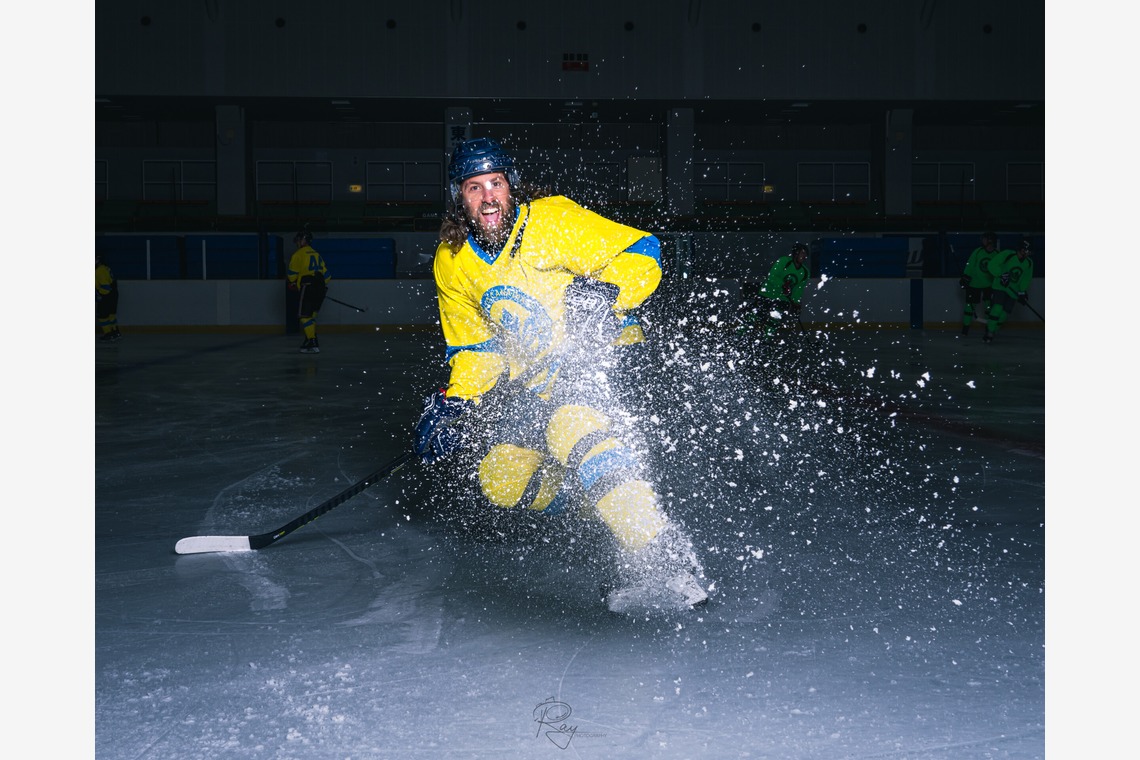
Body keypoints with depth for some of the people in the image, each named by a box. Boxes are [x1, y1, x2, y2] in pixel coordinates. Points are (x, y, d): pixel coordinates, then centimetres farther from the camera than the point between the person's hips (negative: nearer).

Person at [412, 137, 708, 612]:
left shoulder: (554, 220, -14)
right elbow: (474, 347, 10)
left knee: (572, 426, -36)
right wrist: (453, 404, -3)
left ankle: (661, 558, -42)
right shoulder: (452, 263, 3)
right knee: (501, 483, -2)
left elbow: (641, 253, -13)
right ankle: (606, 504, 13)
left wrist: (606, 294, -31)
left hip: (598, 354, -7)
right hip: (532, 380, 7)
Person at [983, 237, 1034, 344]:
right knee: (998, 307, -21)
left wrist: (1022, 292, -1)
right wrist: (1002, 275, -26)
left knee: (1005, 313, 0)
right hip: (1000, 286, -5)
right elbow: (992, 265, -17)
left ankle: (993, 331, 17)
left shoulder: (1029, 263, 0)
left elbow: (1026, 279, 7)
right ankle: (989, 333, -16)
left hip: (1013, 291, 5)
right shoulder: (1008, 255, -17)